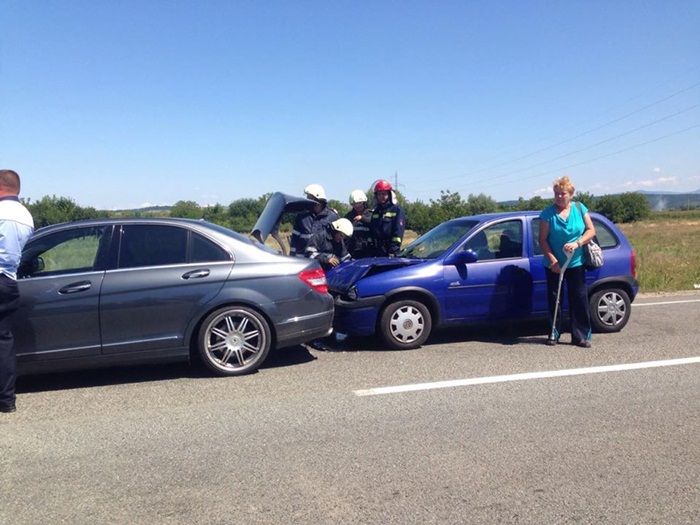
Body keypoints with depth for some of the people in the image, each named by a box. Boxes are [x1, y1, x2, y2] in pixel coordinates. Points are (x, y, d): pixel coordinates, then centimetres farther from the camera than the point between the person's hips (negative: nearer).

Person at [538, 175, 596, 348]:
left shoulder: (580, 209, 2)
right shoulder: (548, 213, -5)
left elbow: (591, 230, 1)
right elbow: (543, 240, -6)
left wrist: (577, 243, -18)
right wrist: (552, 260, -15)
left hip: (576, 263, 1)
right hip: (554, 265, -1)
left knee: (579, 299, 2)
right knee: (554, 299, 5)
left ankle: (581, 336, 9)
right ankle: (554, 334, 15)